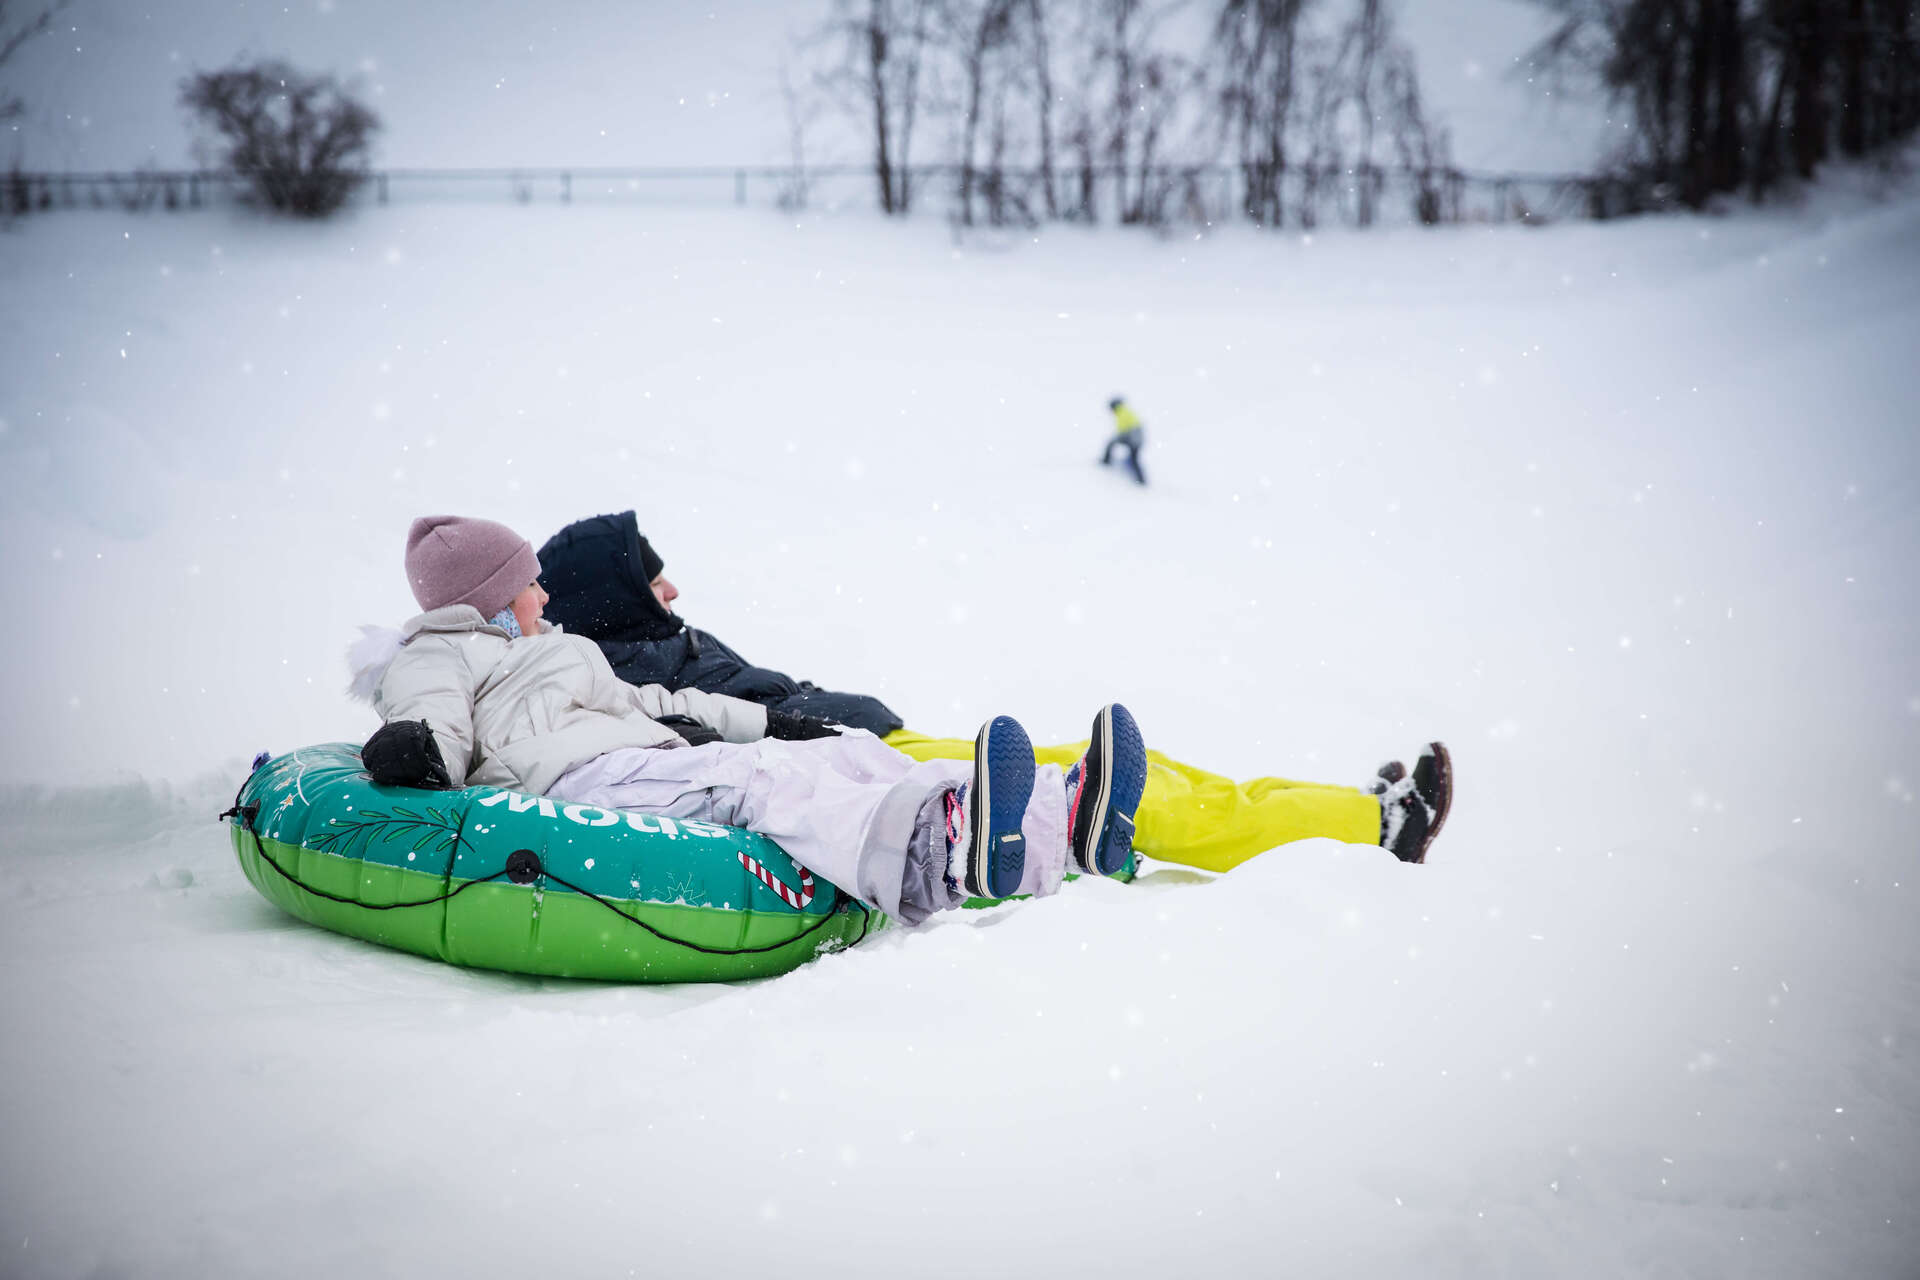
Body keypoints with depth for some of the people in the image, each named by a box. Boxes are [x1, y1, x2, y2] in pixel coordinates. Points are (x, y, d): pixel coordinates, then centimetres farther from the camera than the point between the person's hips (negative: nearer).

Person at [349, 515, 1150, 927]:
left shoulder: (555, 651, 41)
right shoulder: (436, 658, 15)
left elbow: (647, 702, 42)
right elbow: (438, 726, -6)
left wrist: (763, 719, 37)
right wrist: (416, 749, -30)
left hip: (660, 760, 9)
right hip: (582, 783, -9)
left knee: (842, 755, -11)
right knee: (751, 778, -36)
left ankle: (1063, 823, -30)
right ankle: (940, 852, -67)